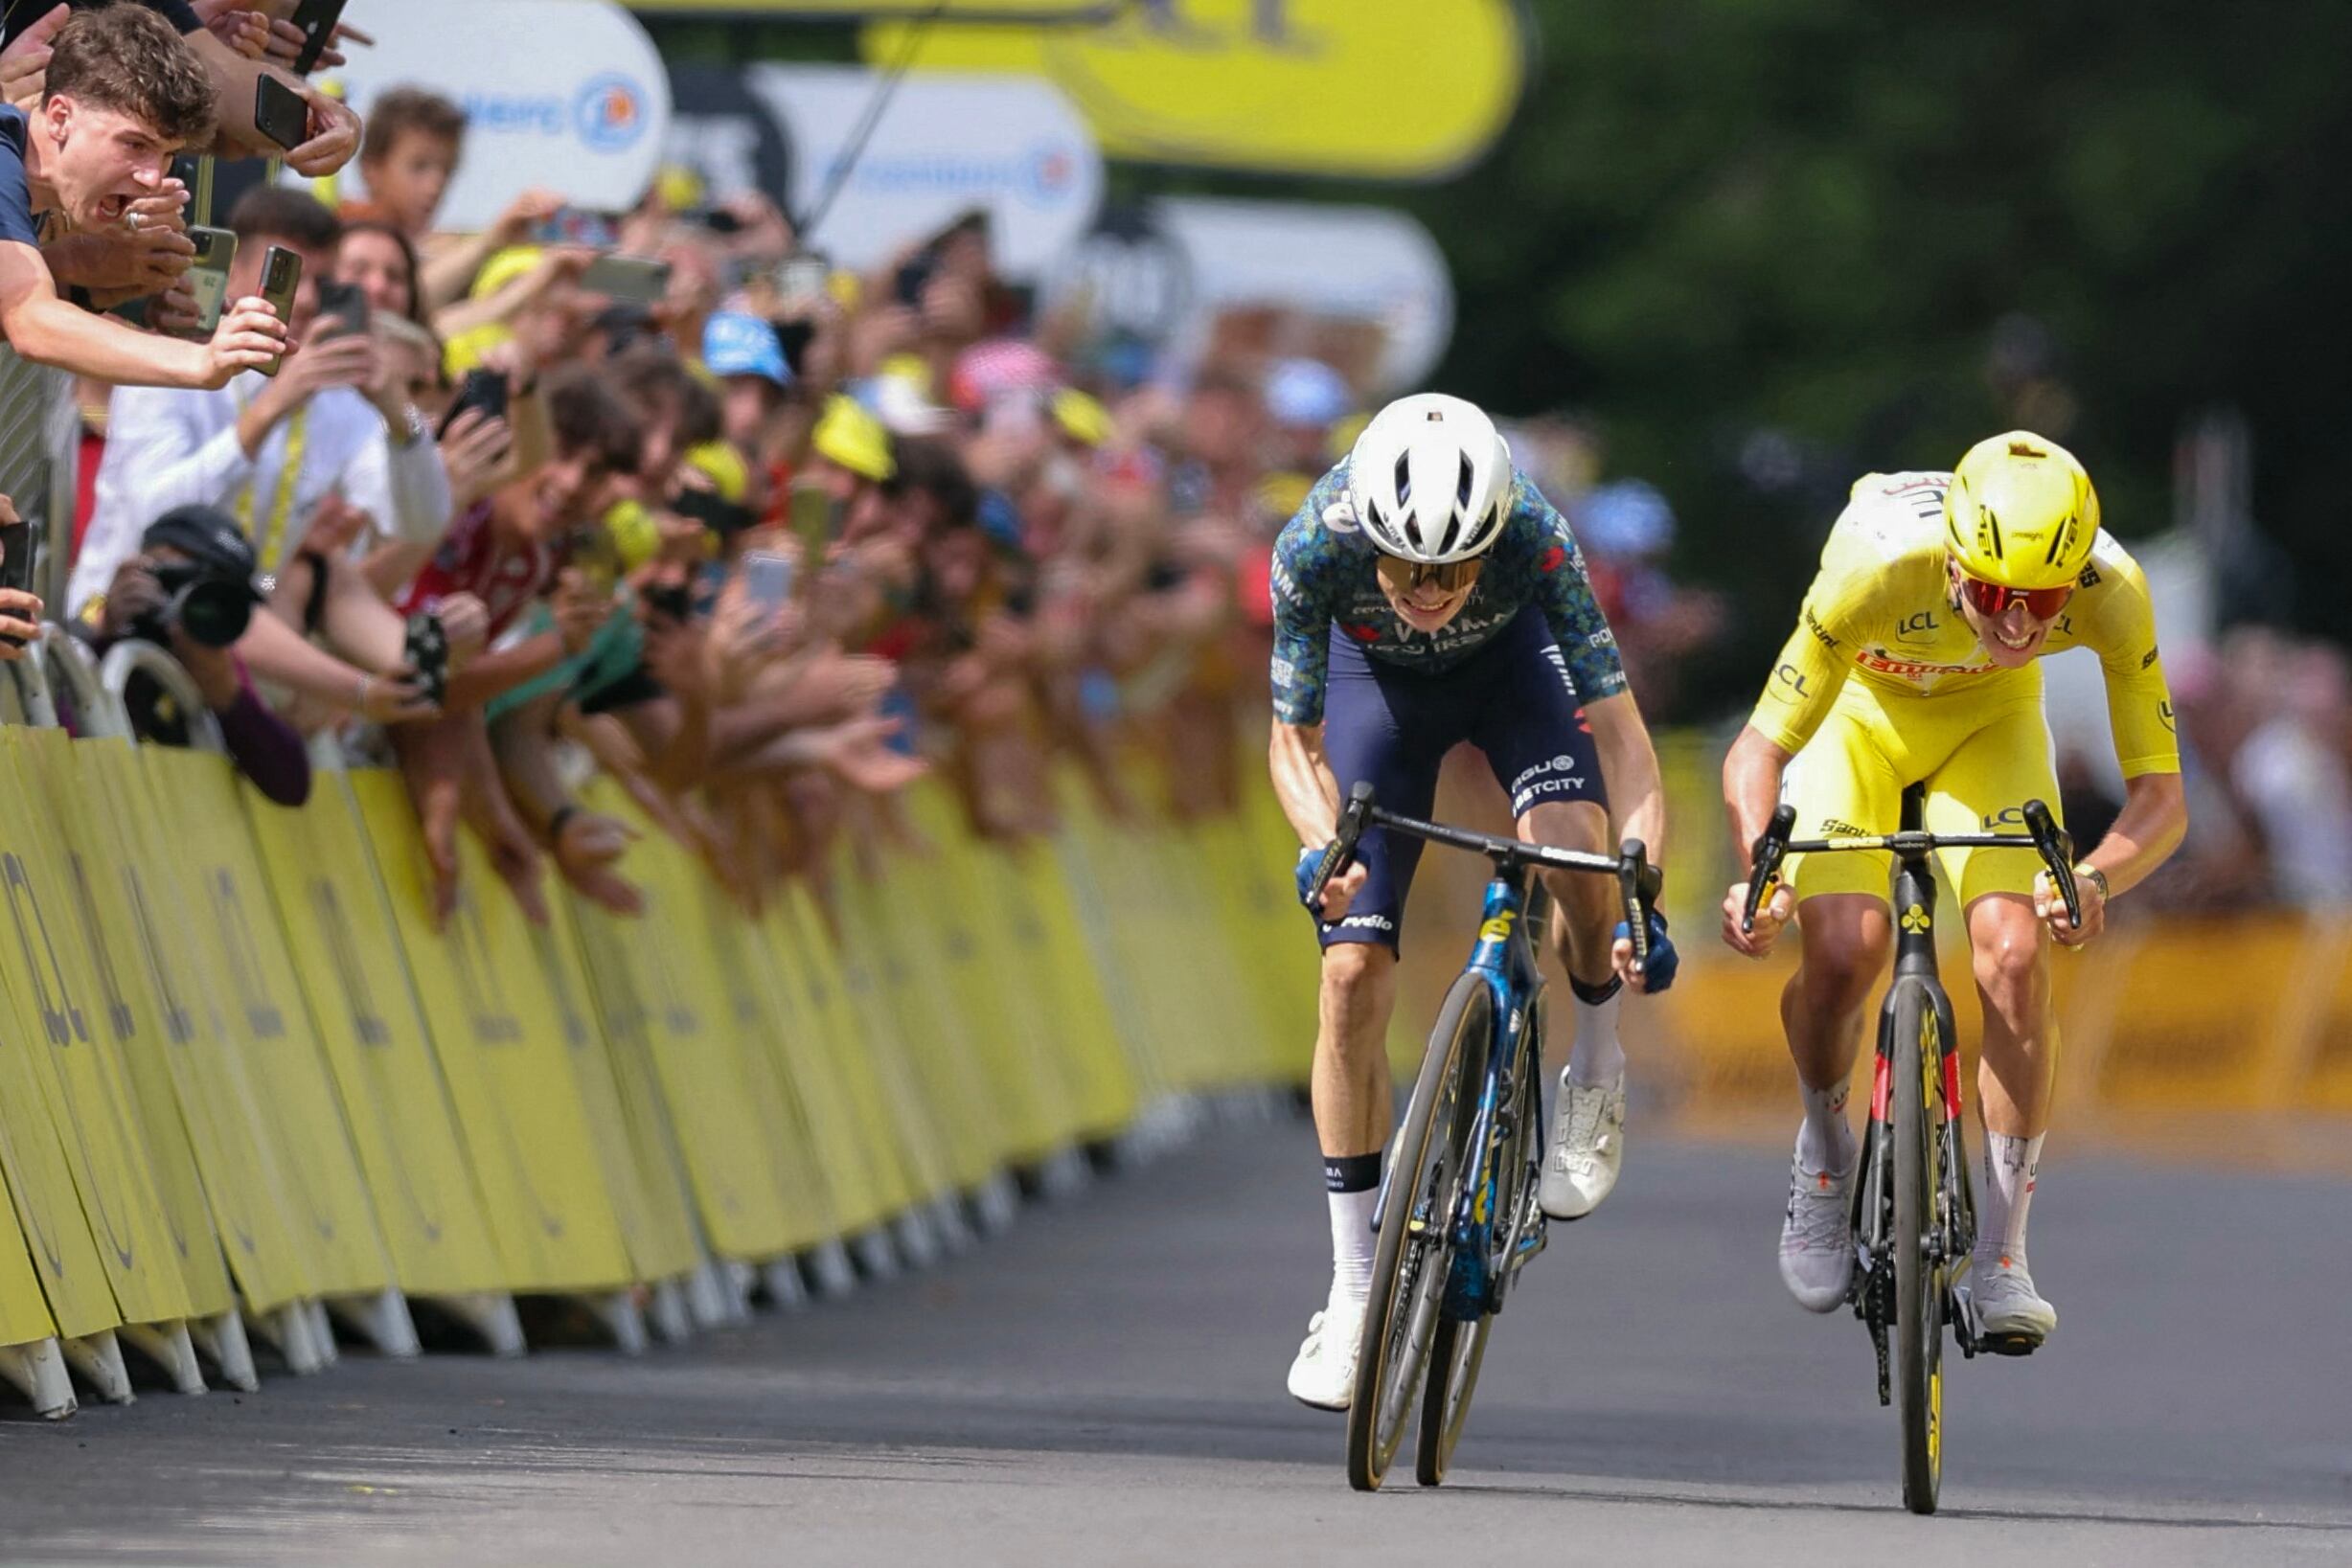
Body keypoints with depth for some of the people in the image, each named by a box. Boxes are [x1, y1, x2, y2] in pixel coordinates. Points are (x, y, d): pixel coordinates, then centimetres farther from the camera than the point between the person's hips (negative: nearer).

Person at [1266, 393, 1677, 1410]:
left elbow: (1617, 727, -36)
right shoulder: (1315, 547, -37)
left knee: (1572, 846, -32)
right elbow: (1296, 742, -24)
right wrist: (1321, 846, -45)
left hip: (1510, 660, -1)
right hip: (1377, 680, 1)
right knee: (1353, 972, -8)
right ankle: (1353, 1289, 2)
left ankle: (1595, 1072, -1)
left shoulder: (1535, 540, -39)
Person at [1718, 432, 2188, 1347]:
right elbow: (1758, 750, -32)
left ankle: (2001, 1260, -9)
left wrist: (2096, 879, -50)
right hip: (1862, 711, -1)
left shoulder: (2111, 594, -34)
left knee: (2015, 954, -20)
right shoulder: (1879, 568, -40)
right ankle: (1825, 1151, 11)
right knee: (1843, 955, -22)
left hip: (1991, 722, 1)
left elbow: (2161, 797, -29)